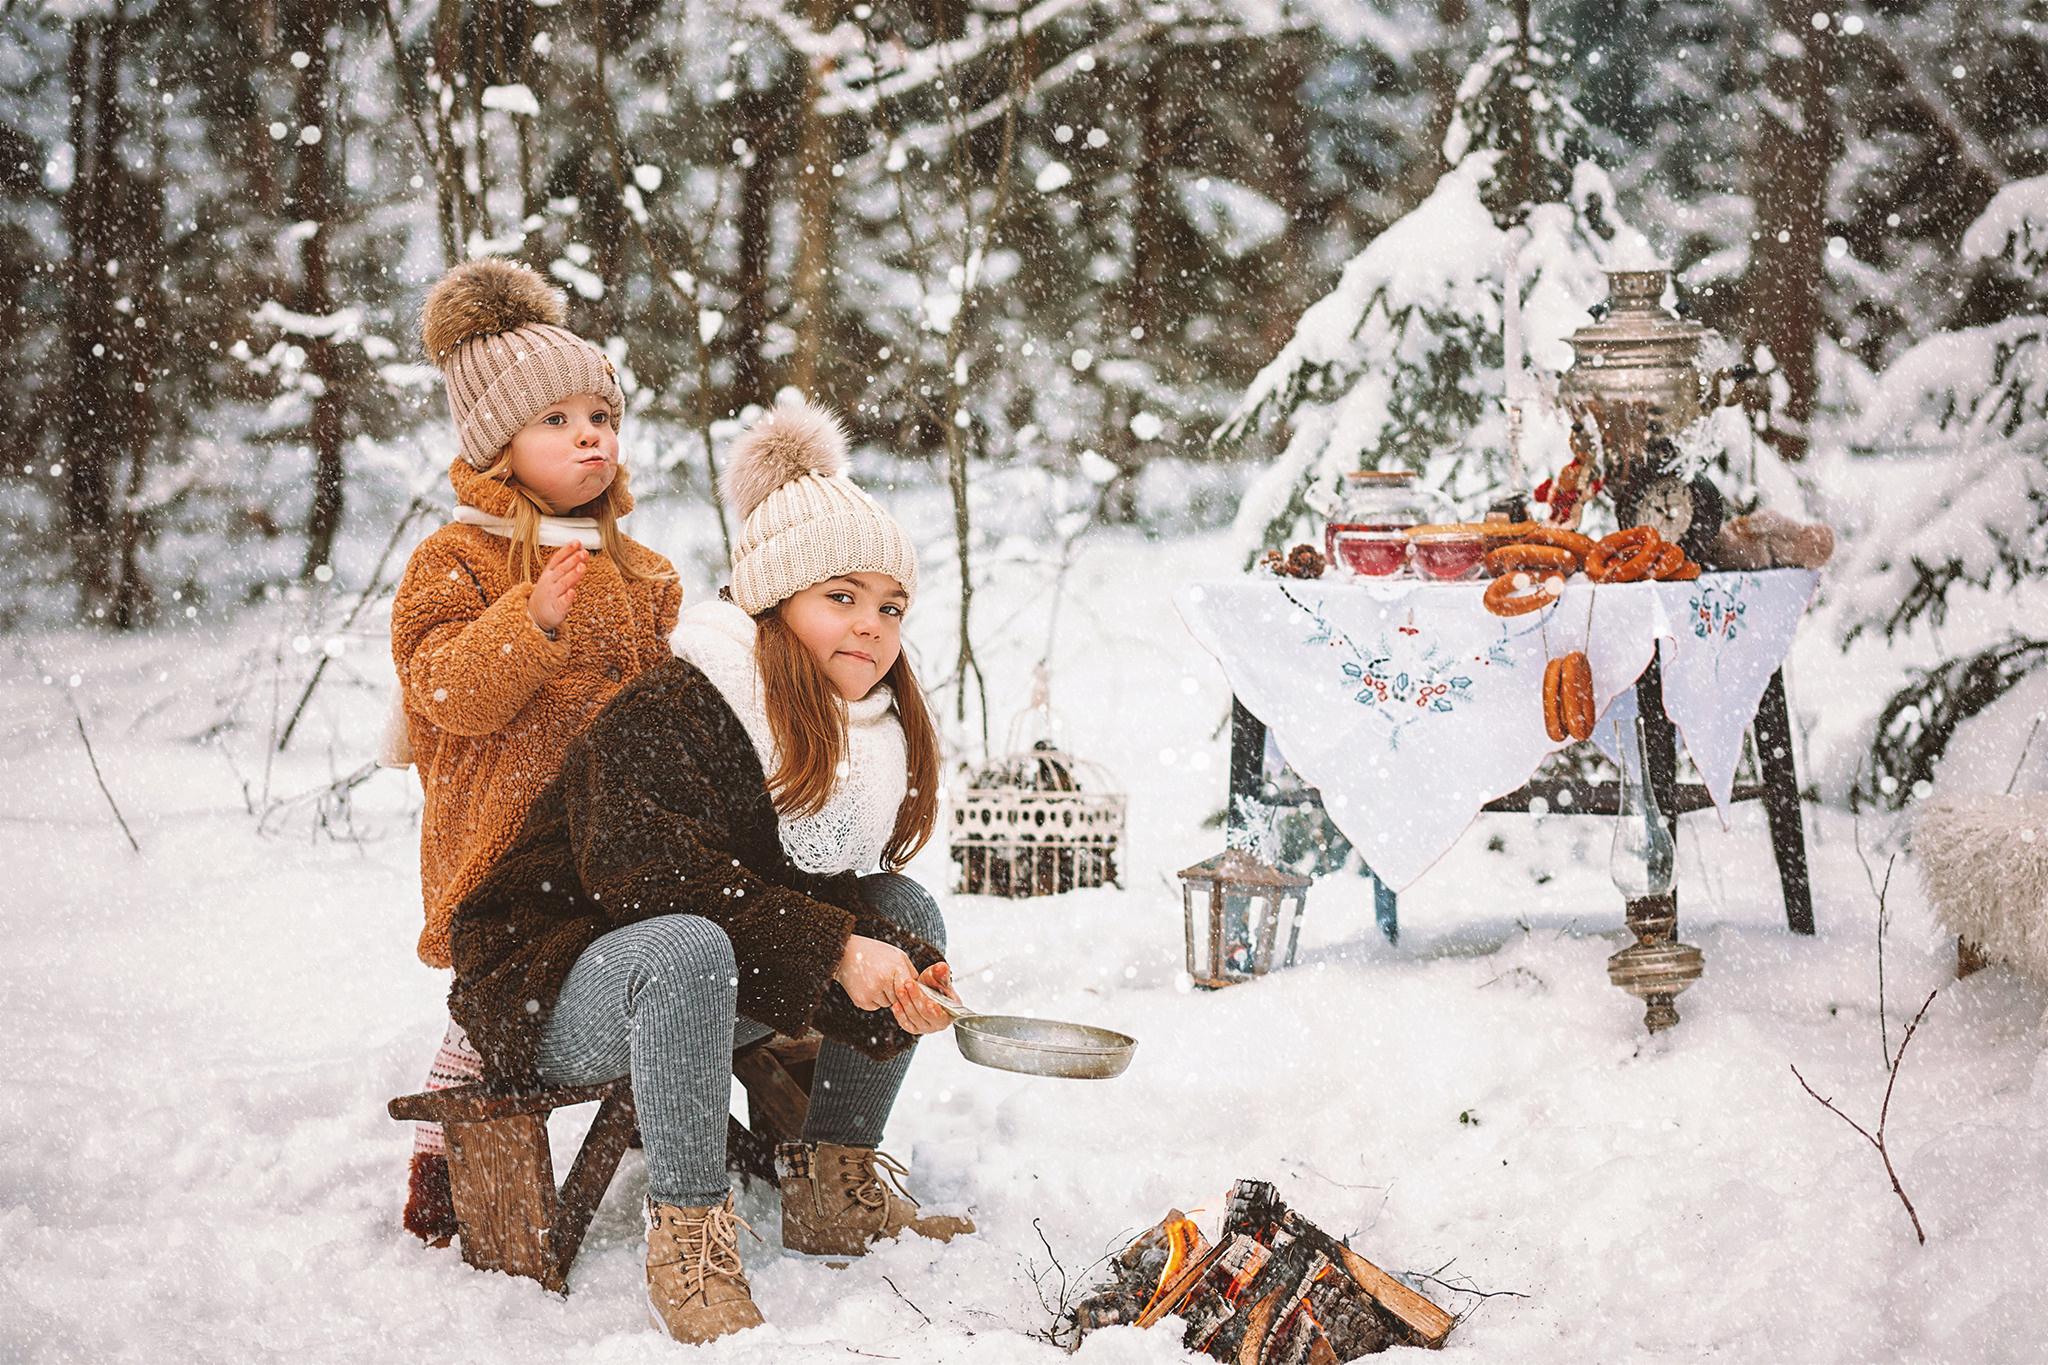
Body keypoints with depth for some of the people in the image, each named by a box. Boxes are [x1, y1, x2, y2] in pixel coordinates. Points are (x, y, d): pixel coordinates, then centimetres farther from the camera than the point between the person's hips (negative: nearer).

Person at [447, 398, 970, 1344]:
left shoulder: (874, 747, 3)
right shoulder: (667, 716, -23)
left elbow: (837, 901, 1)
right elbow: (650, 878, -33)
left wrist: (896, 981, -22)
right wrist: (831, 949, -32)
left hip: (720, 988, 8)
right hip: (549, 995, -8)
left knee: (908, 912, 0)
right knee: (688, 946, -40)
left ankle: (833, 1188, 7)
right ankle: (688, 1235, -27)